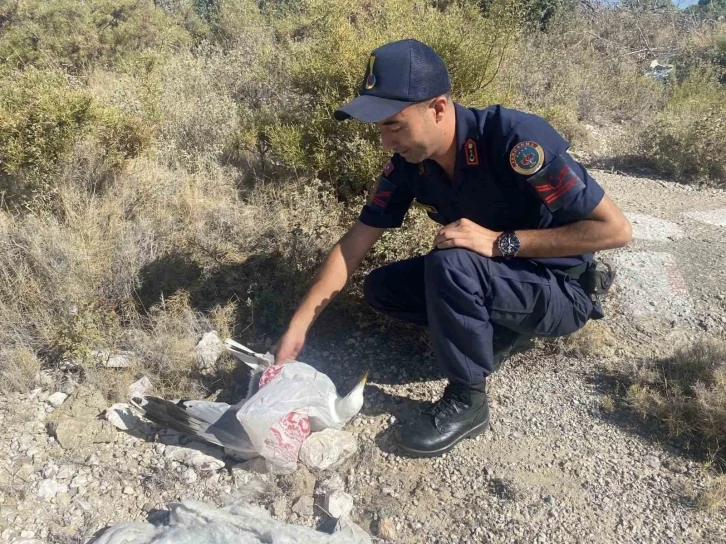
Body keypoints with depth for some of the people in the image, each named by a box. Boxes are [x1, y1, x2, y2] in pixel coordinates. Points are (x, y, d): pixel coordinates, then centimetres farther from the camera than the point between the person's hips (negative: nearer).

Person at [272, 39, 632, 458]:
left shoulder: (516, 139, -30)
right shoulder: (409, 163, -10)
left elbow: (616, 229, -27)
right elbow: (354, 244, -6)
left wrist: (499, 242, -31)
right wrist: (298, 328, -10)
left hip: (563, 291, -6)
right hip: (492, 281, 7)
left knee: (449, 264, -33)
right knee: (381, 288, -2)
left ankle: (467, 401, -12)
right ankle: (491, 331, 4)